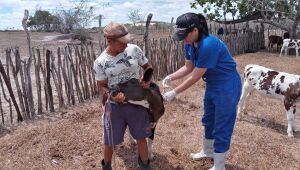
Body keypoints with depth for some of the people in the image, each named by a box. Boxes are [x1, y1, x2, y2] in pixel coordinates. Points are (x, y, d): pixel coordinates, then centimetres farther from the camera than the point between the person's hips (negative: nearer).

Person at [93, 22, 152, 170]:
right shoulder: (100, 62, -12)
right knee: (110, 141, 13)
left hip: (137, 102, 2)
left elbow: (147, 66, 6)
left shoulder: (134, 49, -9)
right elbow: (102, 86, -6)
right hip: (114, 105, -1)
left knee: (141, 137, 16)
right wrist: (112, 96, -26)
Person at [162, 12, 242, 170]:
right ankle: (208, 151, 46)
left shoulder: (208, 45, -32)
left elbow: (195, 77, -26)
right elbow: (188, 67, 6)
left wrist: (174, 92, -19)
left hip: (227, 87, -9)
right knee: (208, 121, 23)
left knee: (222, 128, 3)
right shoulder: (190, 44, -6)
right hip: (212, 85, 9)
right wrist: (171, 77, -9)